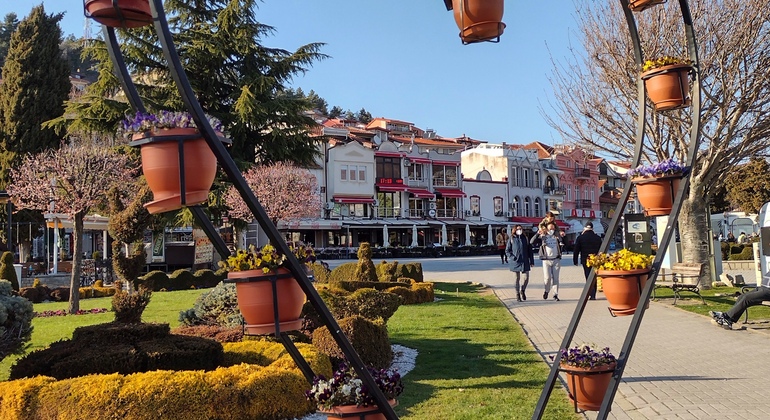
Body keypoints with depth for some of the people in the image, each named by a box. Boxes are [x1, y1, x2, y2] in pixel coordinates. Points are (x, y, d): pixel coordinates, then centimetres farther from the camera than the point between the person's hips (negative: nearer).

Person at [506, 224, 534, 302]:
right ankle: (518, 295, 16)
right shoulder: (511, 239, 2)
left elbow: (530, 251, 10)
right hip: (515, 263, -1)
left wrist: (532, 261, 6)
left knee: (526, 278, -3)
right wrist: (512, 257, -11)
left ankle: (522, 290, 25)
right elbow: (507, 251, 5)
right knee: (517, 279, 5)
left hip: (525, 262, 1)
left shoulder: (525, 238, 8)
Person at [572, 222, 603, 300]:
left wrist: (575, 261, 4)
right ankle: (593, 295, 10)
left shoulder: (580, 238, -2)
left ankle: (589, 293, -16)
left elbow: (576, 251, -3)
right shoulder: (597, 238, 6)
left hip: (585, 261, -2)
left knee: (589, 278, 1)